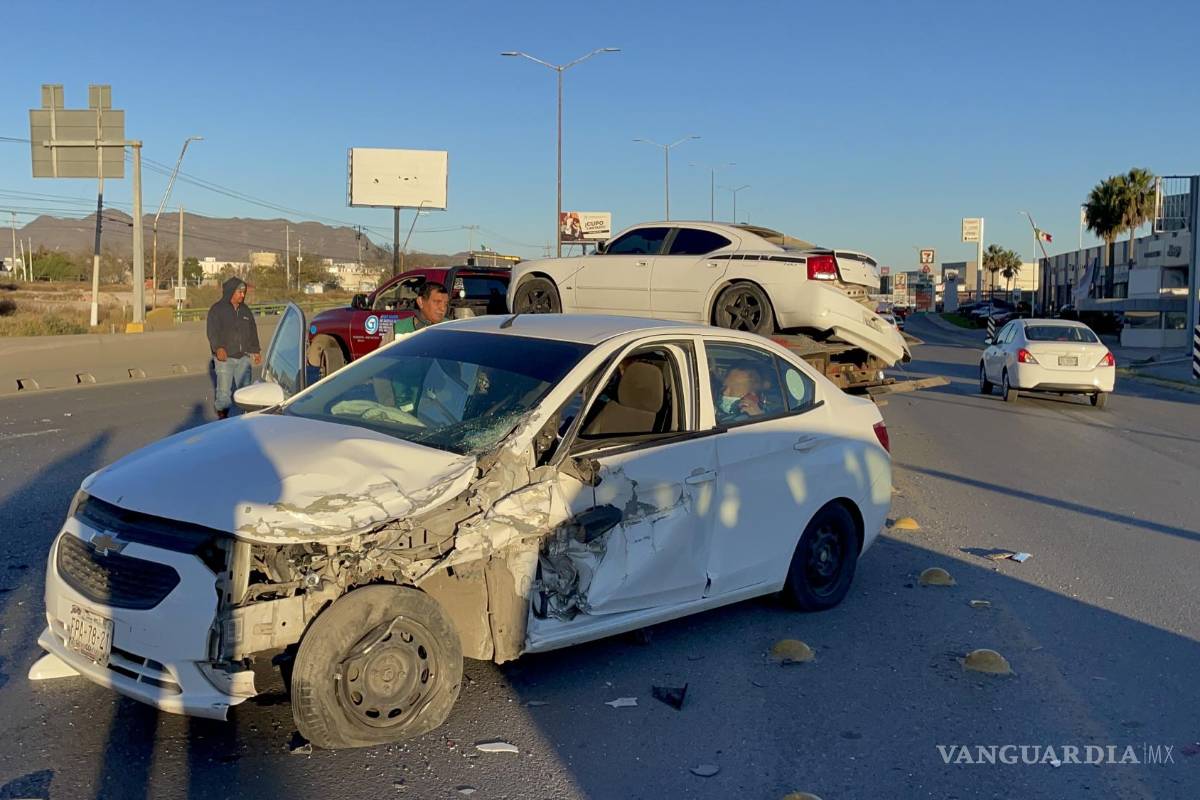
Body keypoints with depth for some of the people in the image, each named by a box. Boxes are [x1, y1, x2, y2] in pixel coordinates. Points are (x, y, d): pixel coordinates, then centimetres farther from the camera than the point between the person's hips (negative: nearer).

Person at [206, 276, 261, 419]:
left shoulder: (245, 310, 16)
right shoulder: (217, 310, -1)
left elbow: (252, 332, 23)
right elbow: (212, 332, -11)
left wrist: (256, 351, 18)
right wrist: (218, 348, -25)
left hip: (243, 358, 5)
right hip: (224, 358, -5)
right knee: (224, 391, -6)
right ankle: (222, 415, 9)